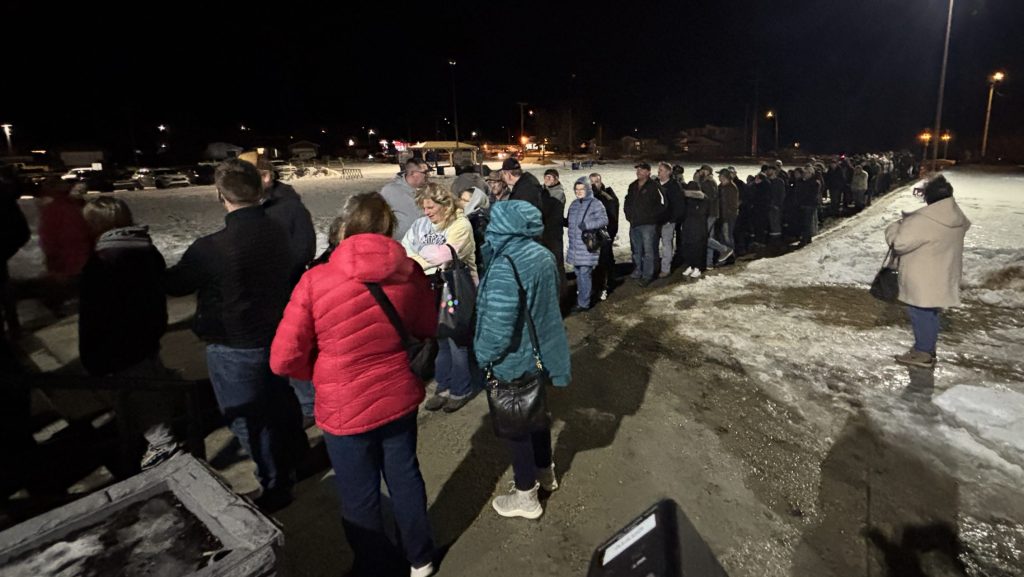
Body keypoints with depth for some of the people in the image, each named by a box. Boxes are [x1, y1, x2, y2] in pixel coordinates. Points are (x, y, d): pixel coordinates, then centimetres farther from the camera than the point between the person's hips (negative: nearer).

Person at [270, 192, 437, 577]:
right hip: (399, 397, 4)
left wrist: (322, 371, 4)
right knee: (405, 477, 23)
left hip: (346, 409, -3)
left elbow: (284, 360, -14)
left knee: (360, 497, 17)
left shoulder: (316, 281, -19)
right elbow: (427, 331, 7)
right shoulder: (411, 274, -9)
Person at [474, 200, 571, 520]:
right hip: (541, 354, 8)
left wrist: (480, 356, -11)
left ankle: (526, 497, 30)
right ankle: (545, 472, 47)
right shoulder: (543, 255, -4)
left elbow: (498, 327, -28)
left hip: (514, 361, -8)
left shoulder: (505, 268, -29)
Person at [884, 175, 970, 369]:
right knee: (930, 313, 19)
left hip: (922, 281, -8)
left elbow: (899, 243, -24)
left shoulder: (922, 221, -25)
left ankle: (922, 353, 14)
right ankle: (928, 349, 31)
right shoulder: (958, 218, 4)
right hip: (941, 278, 8)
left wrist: (895, 227, -3)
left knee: (921, 314, 4)